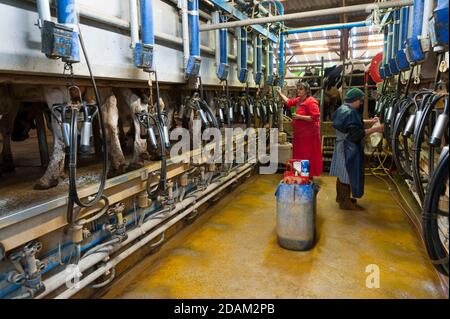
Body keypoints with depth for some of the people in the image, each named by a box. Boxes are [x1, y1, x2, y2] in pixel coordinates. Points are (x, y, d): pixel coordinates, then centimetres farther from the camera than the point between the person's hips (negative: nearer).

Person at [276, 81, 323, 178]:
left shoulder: (311, 102, -17)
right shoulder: (298, 100, 10)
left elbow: (315, 117, -23)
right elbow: (289, 102, 28)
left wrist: (299, 117, -21)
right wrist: (280, 93, 26)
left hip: (308, 134, -9)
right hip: (299, 134, 9)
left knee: (308, 156, -2)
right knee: (299, 155, 16)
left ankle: (310, 175, 10)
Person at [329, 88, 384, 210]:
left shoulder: (342, 109, 9)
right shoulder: (350, 113, -23)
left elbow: (355, 123, 19)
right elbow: (357, 133, -25)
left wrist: (370, 121, 11)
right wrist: (375, 129, -21)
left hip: (342, 146, 10)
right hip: (349, 148, -10)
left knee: (342, 173, 18)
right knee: (348, 174, -2)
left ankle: (341, 196, 31)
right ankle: (346, 202, 7)